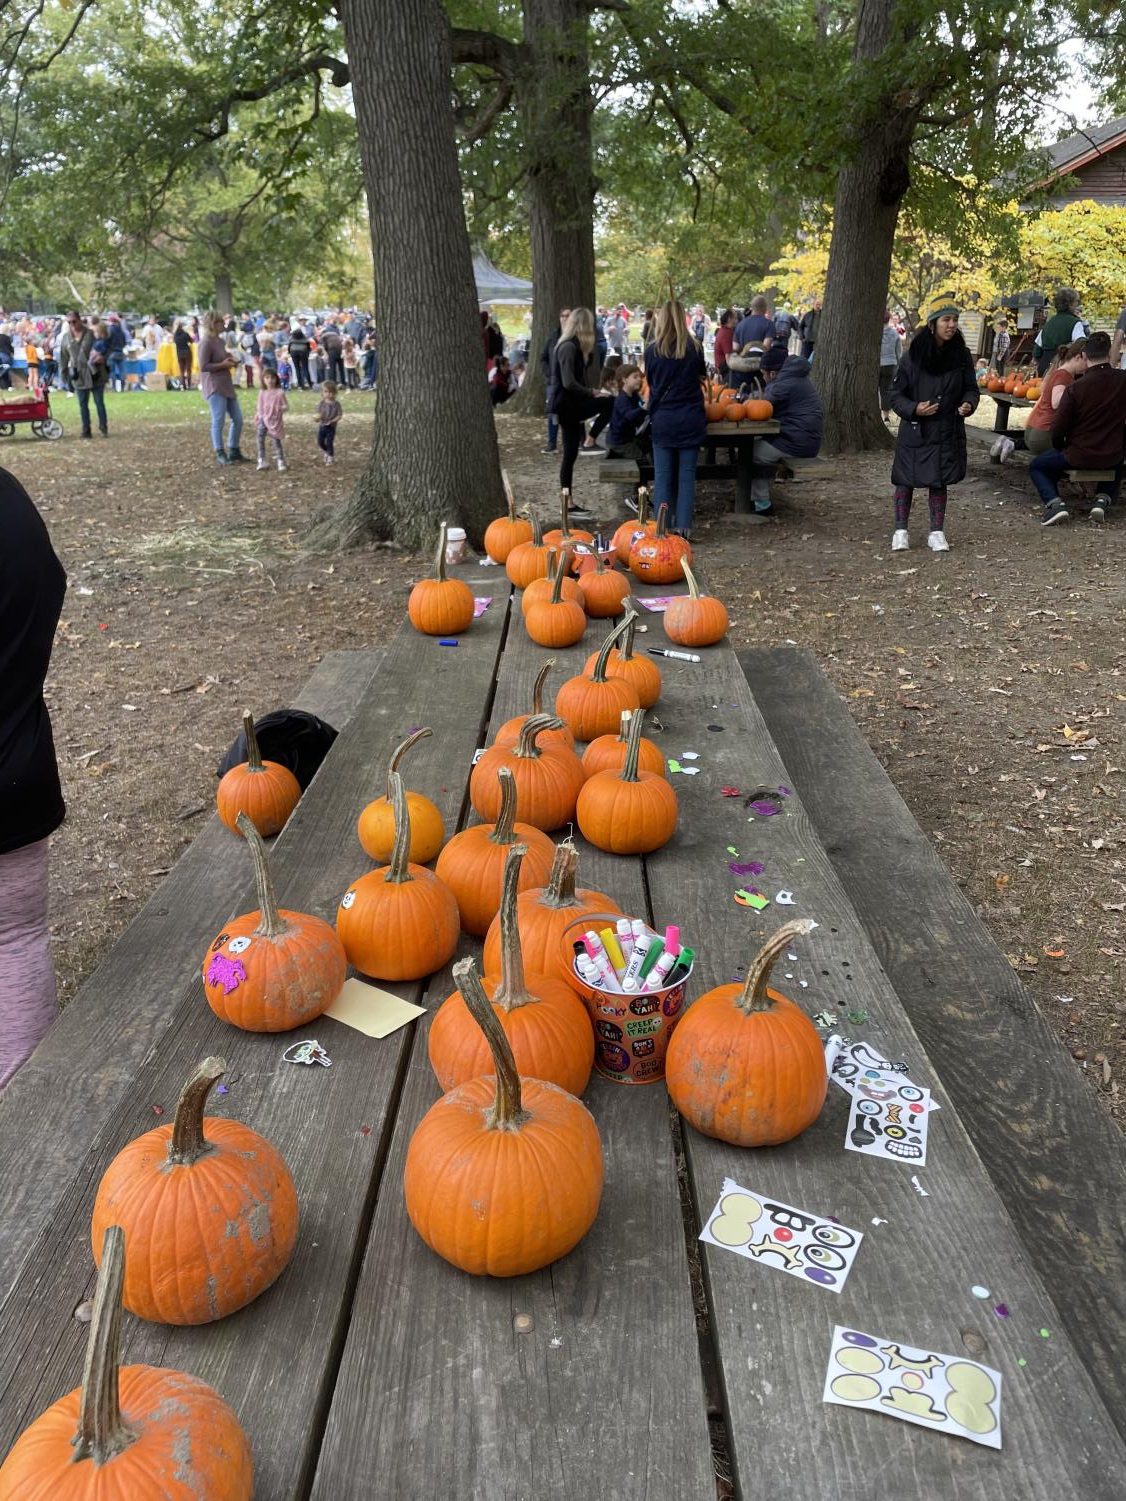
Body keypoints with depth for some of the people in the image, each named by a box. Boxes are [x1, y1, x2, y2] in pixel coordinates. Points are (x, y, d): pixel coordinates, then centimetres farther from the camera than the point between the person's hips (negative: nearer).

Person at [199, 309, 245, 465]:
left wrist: (231, 361, 7)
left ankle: (234, 451, 22)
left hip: (227, 385, 9)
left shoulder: (220, 340, 13)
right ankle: (220, 454, 4)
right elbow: (203, 366, -18)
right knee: (218, 421, -5)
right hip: (214, 387, -9)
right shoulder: (207, 342, -13)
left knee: (238, 419, 10)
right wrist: (223, 364, -16)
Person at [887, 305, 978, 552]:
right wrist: (913, 409, -20)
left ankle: (937, 532, 15)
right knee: (905, 480, 4)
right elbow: (896, 394, -3)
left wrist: (968, 404, -13)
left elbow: (971, 388, 9)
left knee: (939, 481, 5)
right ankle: (900, 531, 14)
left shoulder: (962, 355, 1)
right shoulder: (913, 355, -6)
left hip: (947, 432, 1)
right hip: (913, 430, -1)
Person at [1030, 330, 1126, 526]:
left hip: (1079, 456, -4)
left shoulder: (1074, 389, -17)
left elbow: (1058, 431, -13)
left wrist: (1061, 449, 9)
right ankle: (1104, 499, 11)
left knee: (1037, 466, 18)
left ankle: (1054, 503, -7)